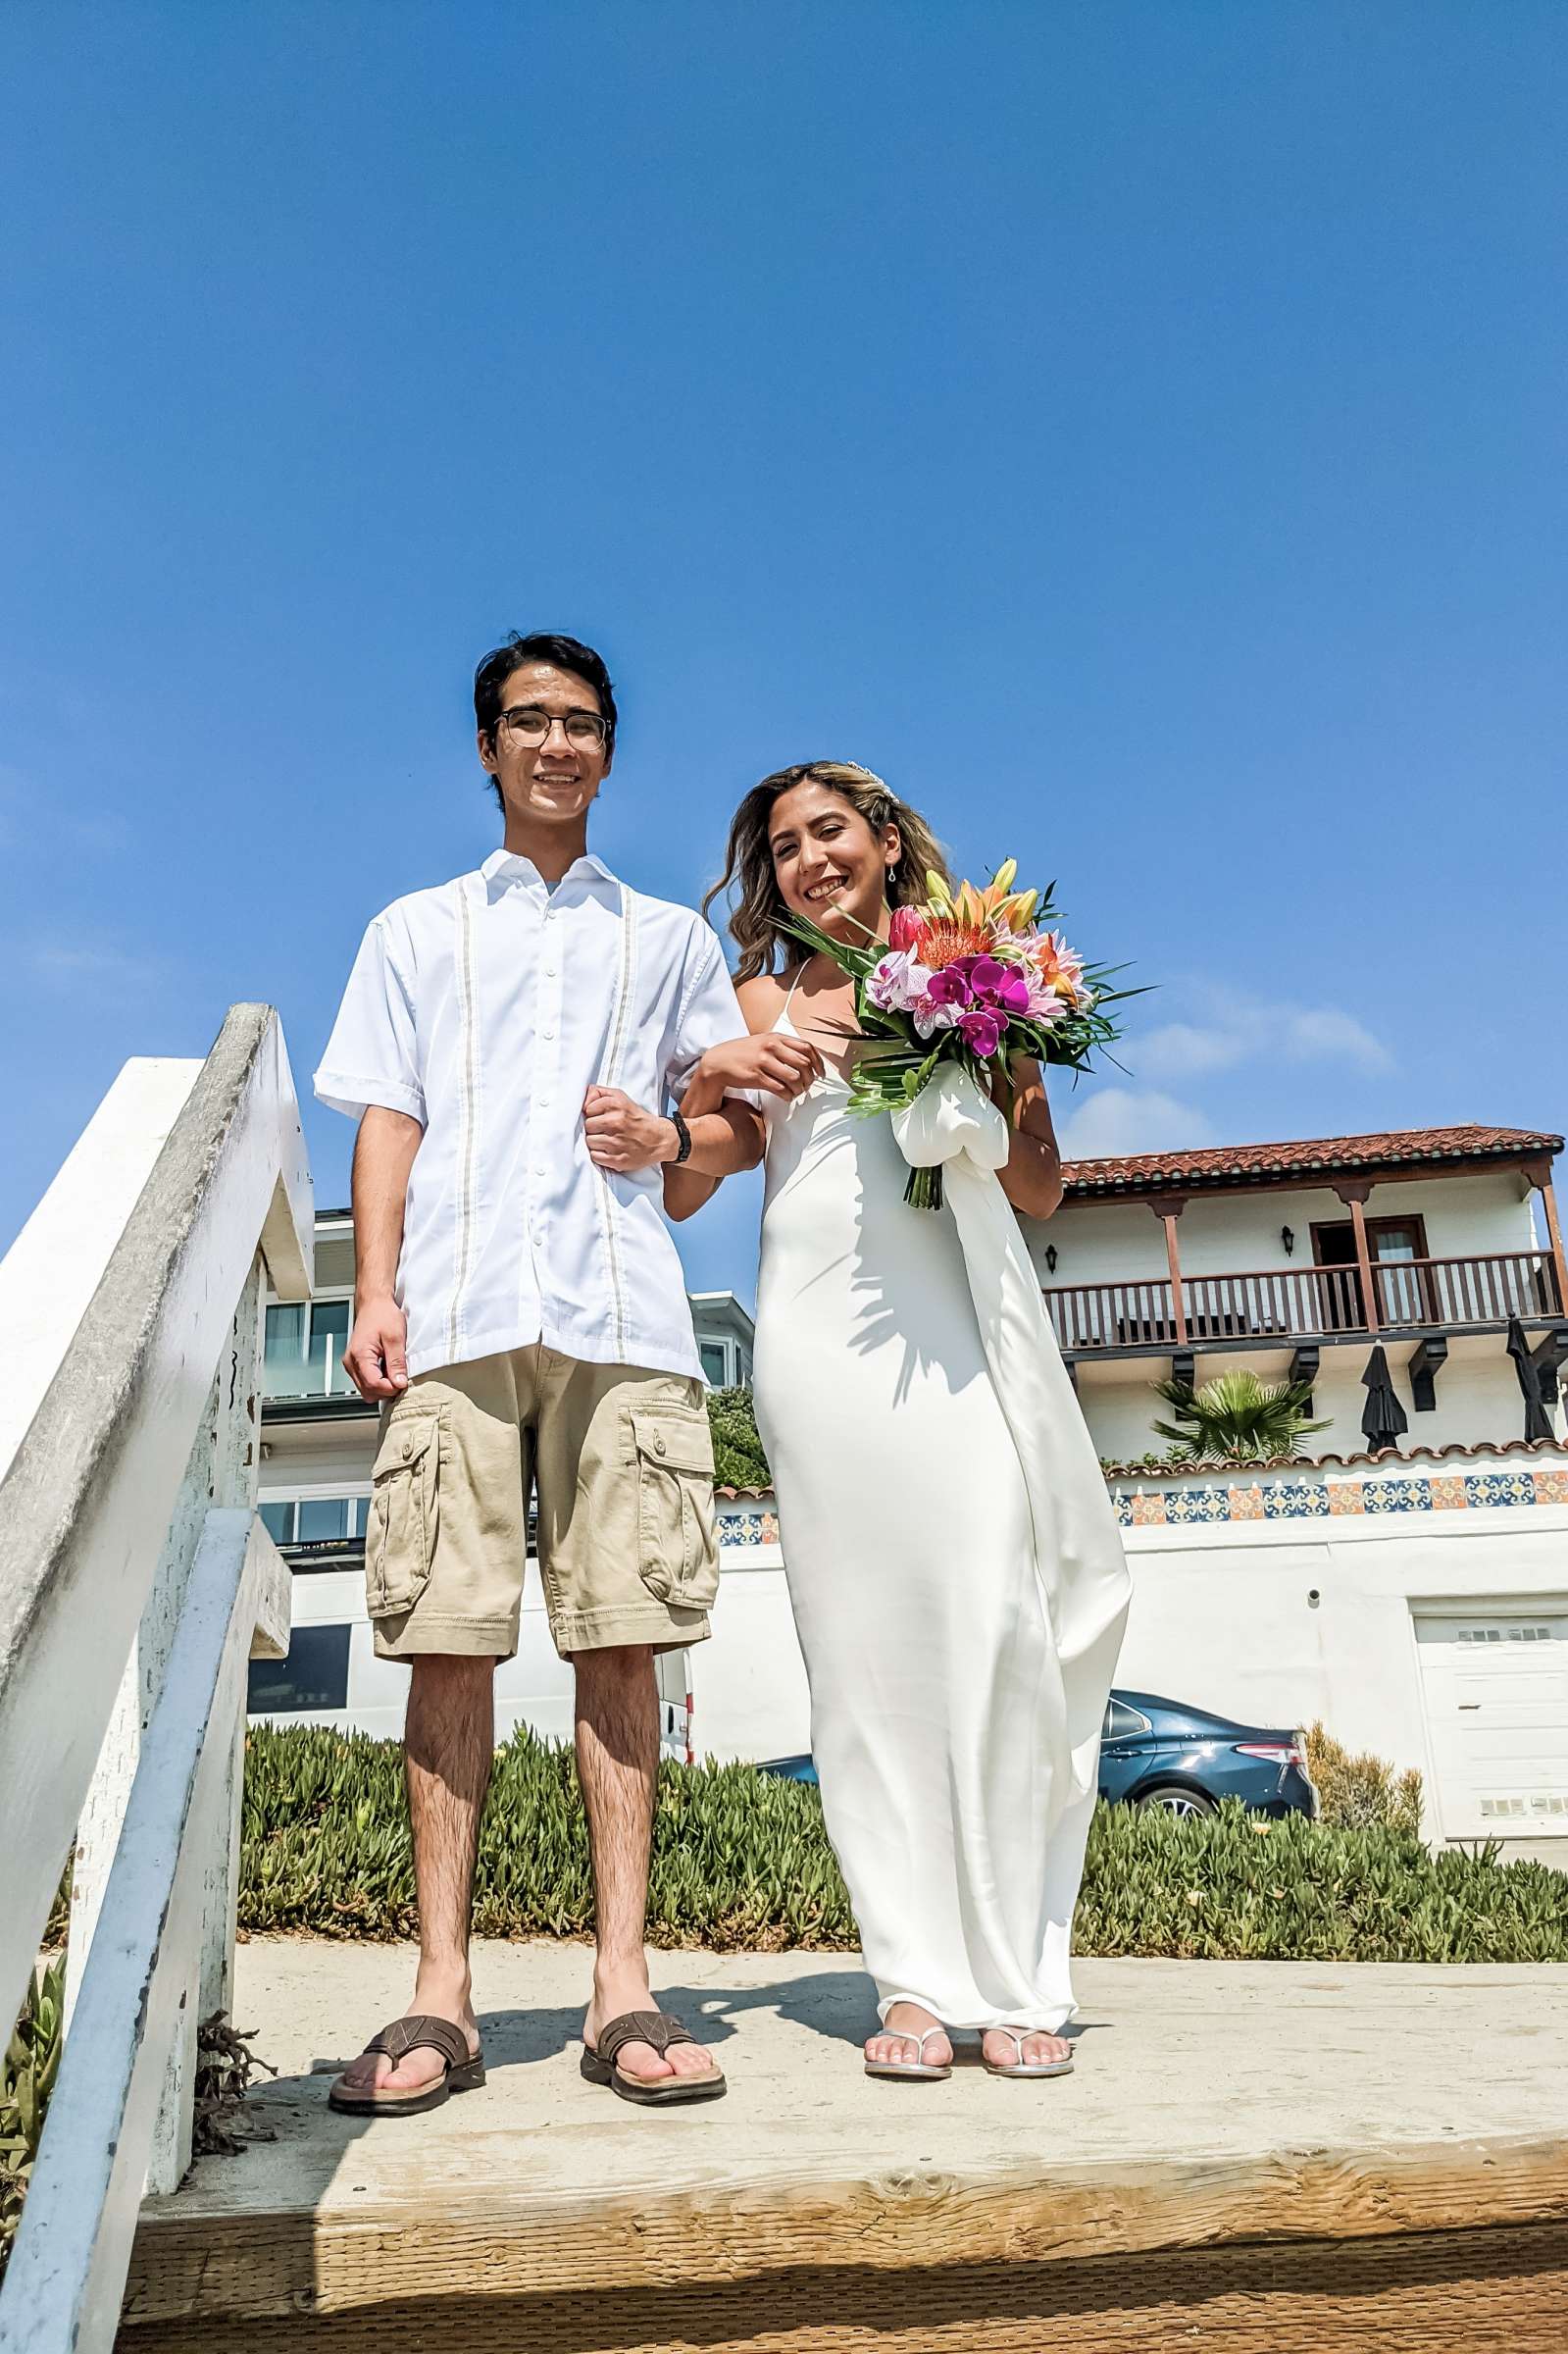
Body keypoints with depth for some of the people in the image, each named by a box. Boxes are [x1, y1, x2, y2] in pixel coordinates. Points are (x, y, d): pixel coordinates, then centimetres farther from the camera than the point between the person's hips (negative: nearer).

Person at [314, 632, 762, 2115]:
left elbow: (744, 1126, 21)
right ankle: (441, 1992, 1)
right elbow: (386, 1123, 12)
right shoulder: (416, 931, 22)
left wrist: (669, 1138, -2)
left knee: (620, 1636, -4)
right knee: (449, 1639, -5)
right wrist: (376, 1291, -2)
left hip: (621, 1319, 0)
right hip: (457, 1315, 0)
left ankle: (621, 1981, 1)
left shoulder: (669, 936, 23)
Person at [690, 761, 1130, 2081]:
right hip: (820, 1319, 1)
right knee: (864, 1641, -2)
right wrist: (714, 1074, -7)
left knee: (995, 1627, -8)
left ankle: (1019, 1980, 3)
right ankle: (920, 1981, 6)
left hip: (962, 1318, -1)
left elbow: (1043, 1190, 15)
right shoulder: (769, 998, 20)